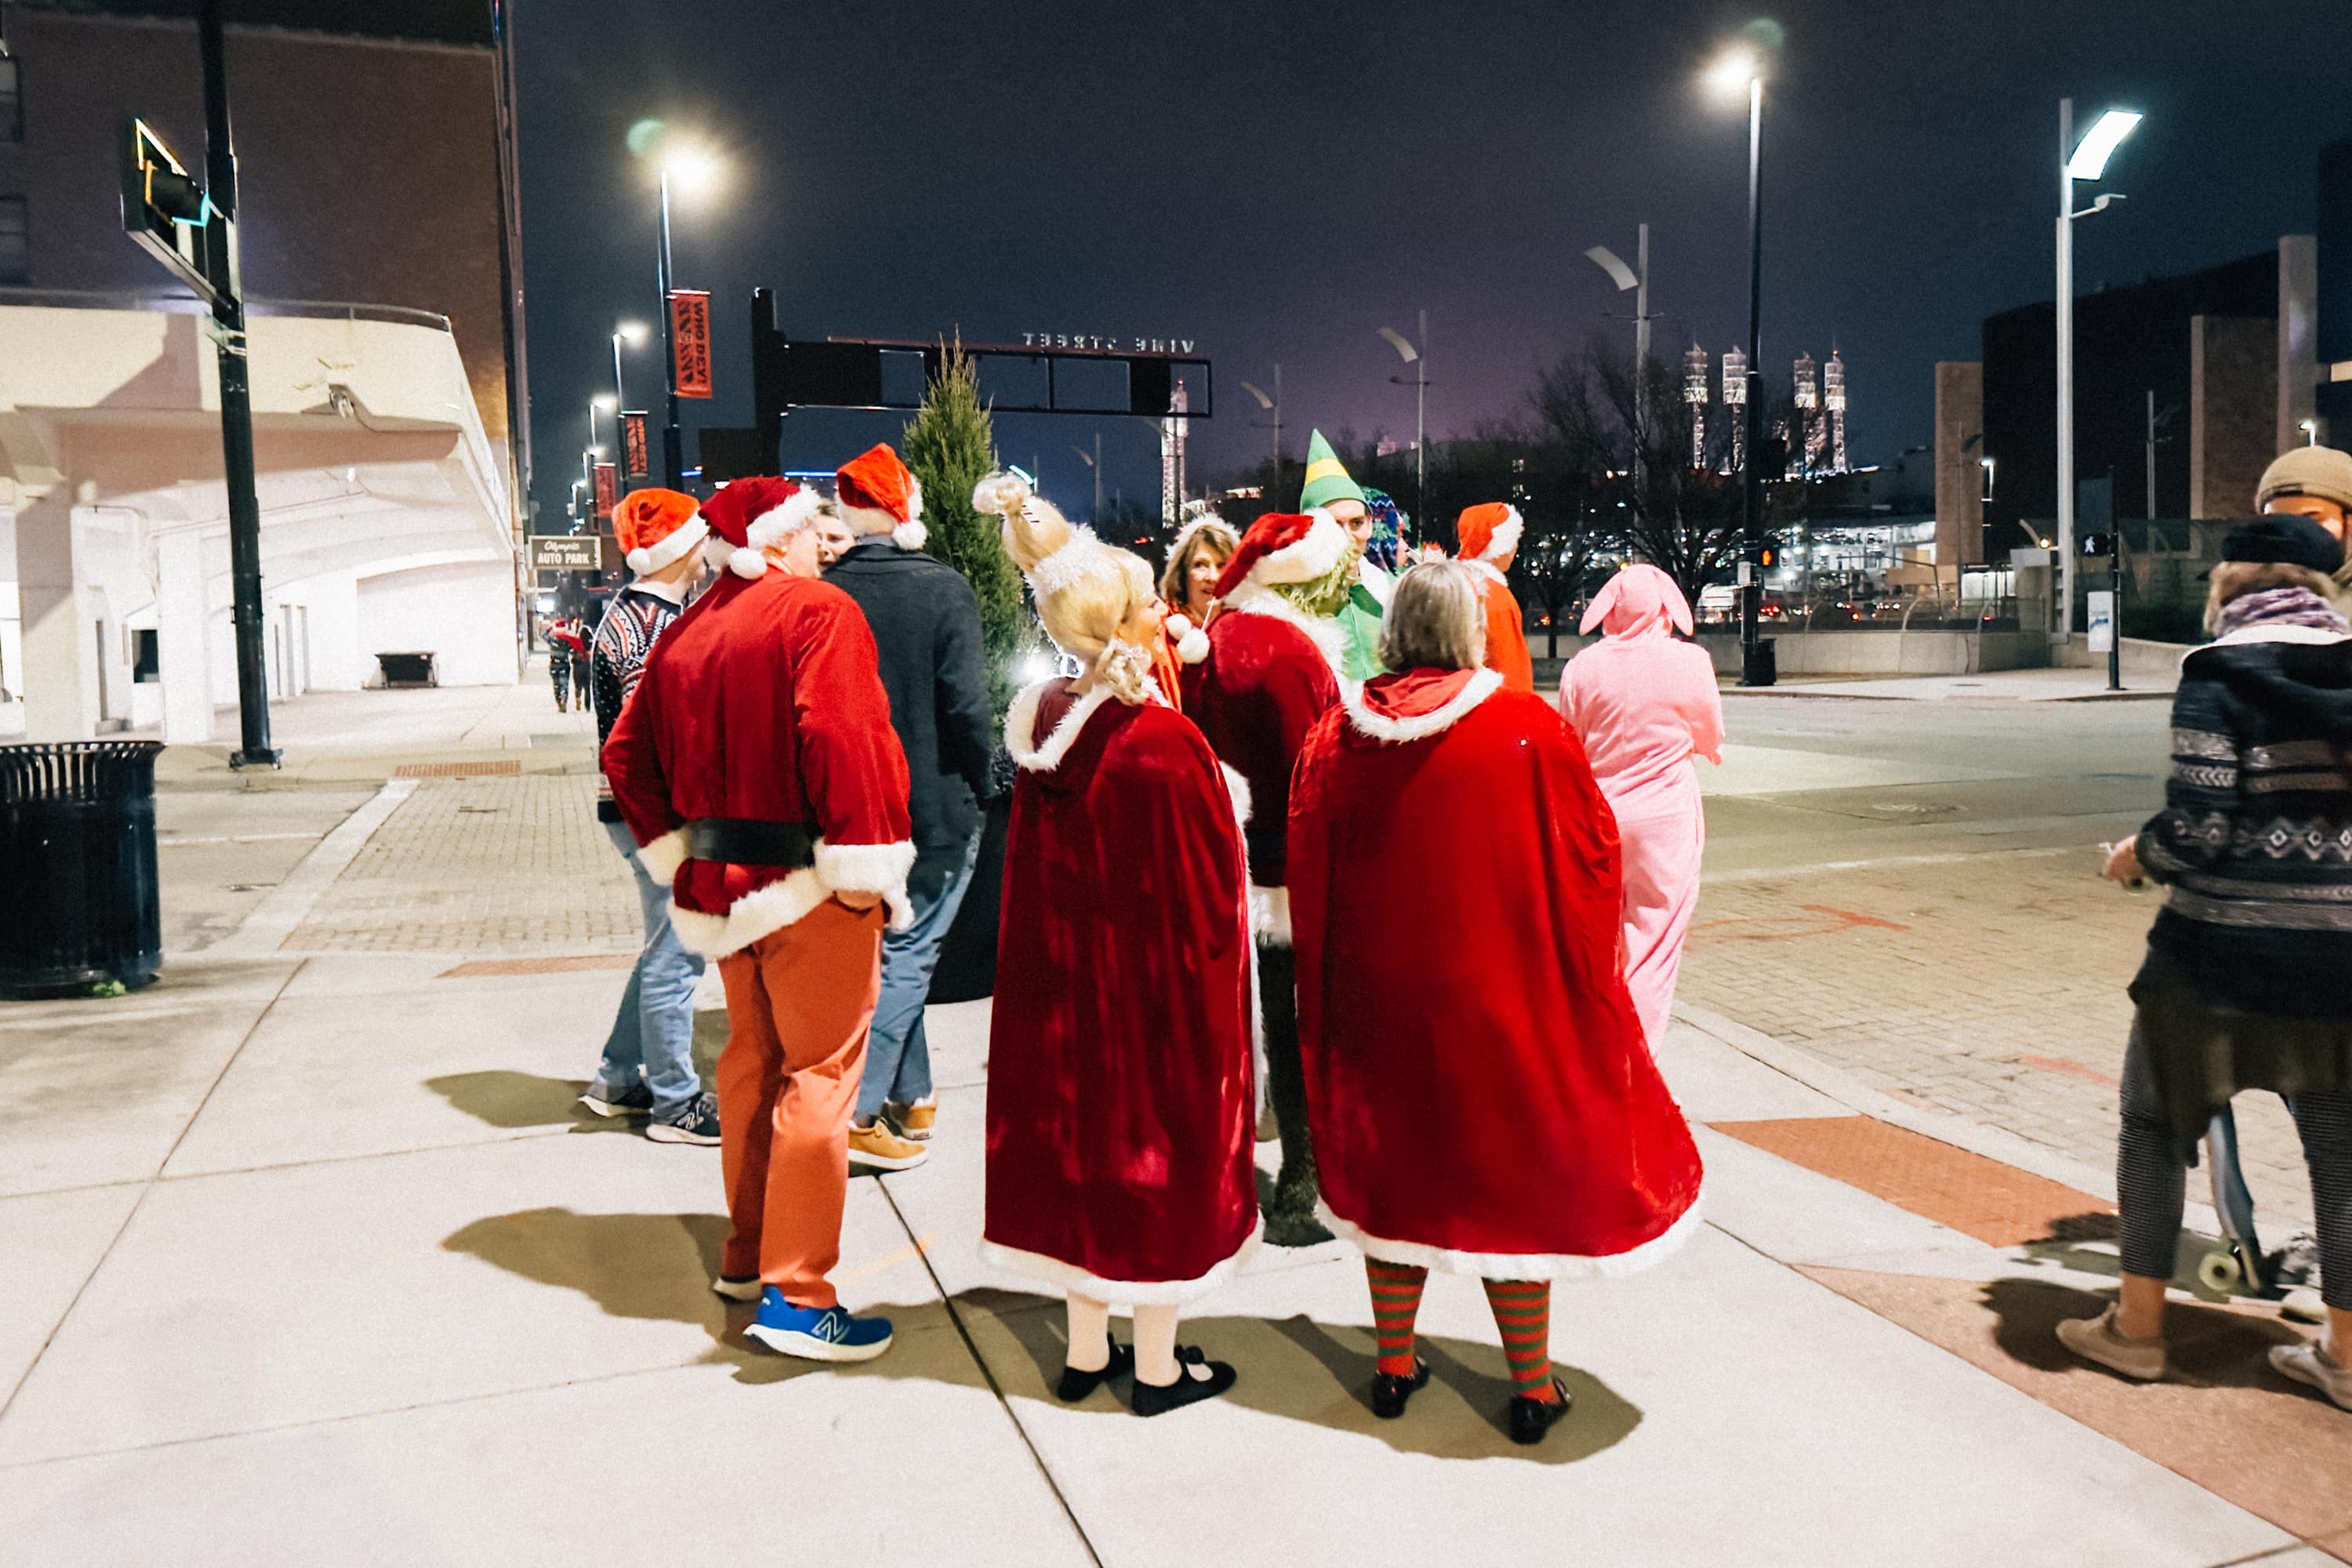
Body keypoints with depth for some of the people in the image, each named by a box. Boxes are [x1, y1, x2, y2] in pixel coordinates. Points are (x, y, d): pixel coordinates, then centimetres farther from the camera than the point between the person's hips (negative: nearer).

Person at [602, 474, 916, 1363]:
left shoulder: (684, 633, 11)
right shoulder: (819, 612, -11)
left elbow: (628, 756, 12)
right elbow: (839, 735, -24)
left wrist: (678, 855, 15)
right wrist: (862, 868, -21)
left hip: (722, 882, 8)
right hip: (808, 886, -8)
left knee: (752, 1060, 19)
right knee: (819, 1075, -2)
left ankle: (746, 1255, 32)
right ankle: (796, 1296, 1)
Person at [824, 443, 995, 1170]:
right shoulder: (944, 589, -13)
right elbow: (967, 705, -17)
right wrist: (980, 782, -2)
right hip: (935, 809, -5)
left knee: (896, 952, 19)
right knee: (905, 956, 4)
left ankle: (910, 1095, 30)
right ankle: (856, 1112, 0)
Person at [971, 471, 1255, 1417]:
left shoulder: (1043, 725, -3)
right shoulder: (1162, 744, -22)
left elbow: (1034, 871, 5)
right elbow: (1205, 892, -15)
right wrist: (1218, 986, -6)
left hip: (1064, 984, 7)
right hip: (1158, 985, -6)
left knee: (1083, 1138, 17)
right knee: (1159, 1146, 9)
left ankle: (1086, 1349, 31)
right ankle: (1157, 1364, 24)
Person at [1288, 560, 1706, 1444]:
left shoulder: (1336, 740, -4)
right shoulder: (1531, 731, -12)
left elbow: (1308, 885, 1)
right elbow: (1592, 859, -6)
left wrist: (1326, 1001, 11)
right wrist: (1585, 985, 8)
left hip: (1378, 1002, 3)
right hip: (1505, 998, -2)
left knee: (1393, 1170, 17)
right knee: (1515, 1175, 11)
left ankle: (1394, 1367, 29)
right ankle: (1532, 1388, 23)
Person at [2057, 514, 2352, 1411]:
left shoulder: (2222, 673, -11)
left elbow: (2199, 825, -17)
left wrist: (2138, 855, 2)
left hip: (2225, 942, -5)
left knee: (2157, 1120, 11)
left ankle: (2137, 1326, 18)